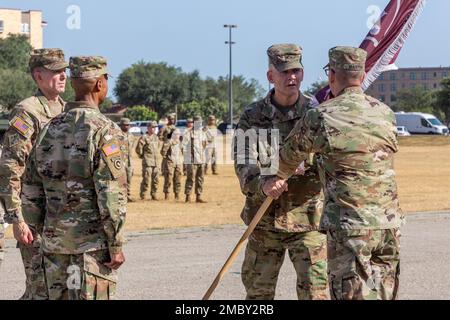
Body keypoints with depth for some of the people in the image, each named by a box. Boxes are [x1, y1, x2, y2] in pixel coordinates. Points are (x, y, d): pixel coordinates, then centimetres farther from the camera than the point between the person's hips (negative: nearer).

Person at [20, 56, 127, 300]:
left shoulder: (50, 130, 8)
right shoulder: (106, 131, -12)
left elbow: (32, 190, 12)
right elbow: (112, 195, -16)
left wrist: (42, 232, 20)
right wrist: (116, 245, -11)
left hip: (54, 239, 6)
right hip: (92, 243, -6)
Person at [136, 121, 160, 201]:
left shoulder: (156, 137, 13)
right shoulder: (144, 137, -9)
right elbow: (138, 149, -9)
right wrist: (142, 156, 2)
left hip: (155, 162, 7)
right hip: (147, 162, -7)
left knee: (156, 179, 8)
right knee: (146, 179, -7)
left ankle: (153, 195, 17)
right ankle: (143, 196, -1)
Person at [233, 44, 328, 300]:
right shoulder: (252, 117, 1)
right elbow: (244, 169, -6)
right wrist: (264, 186, -28)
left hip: (308, 220, -2)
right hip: (265, 221, 2)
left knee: (315, 291, -8)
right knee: (258, 291, 11)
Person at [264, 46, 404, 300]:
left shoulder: (321, 117, -6)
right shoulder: (386, 114, 7)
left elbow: (291, 155, 10)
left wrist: (277, 180, 33)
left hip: (350, 225, -5)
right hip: (389, 223, 5)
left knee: (353, 293, -2)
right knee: (385, 293, 12)